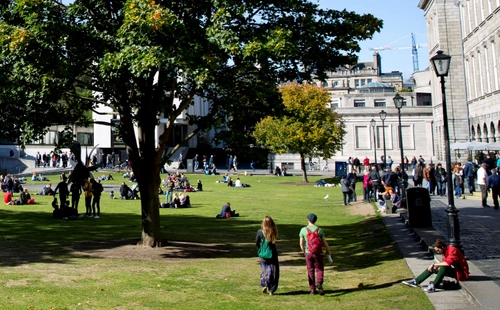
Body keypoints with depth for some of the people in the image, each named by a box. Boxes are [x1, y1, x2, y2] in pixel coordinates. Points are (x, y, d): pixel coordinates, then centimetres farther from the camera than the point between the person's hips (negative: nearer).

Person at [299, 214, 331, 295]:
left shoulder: (303, 230, -3)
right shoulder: (319, 230, -2)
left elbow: (301, 243, 1)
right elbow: (325, 243, 0)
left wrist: (304, 252, 18)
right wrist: (328, 251, 15)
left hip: (308, 253, 1)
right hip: (318, 253, 0)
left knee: (310, 271, 10)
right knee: (319, 269, 10)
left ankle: (312, 289, 10)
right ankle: (319, 283, -16)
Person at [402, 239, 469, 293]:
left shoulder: (452, 250, -24)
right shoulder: (445, 251, 3)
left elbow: (448, 263, -38)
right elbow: (445, 263, 8)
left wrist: (435, 264, -30)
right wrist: (437, 266, -13)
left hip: (460, 273, -9)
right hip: (453, 270, 9)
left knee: (444, 267, -35)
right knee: (431, 268, 0)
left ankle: (433, 286, -38)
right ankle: (416, 281, -3)